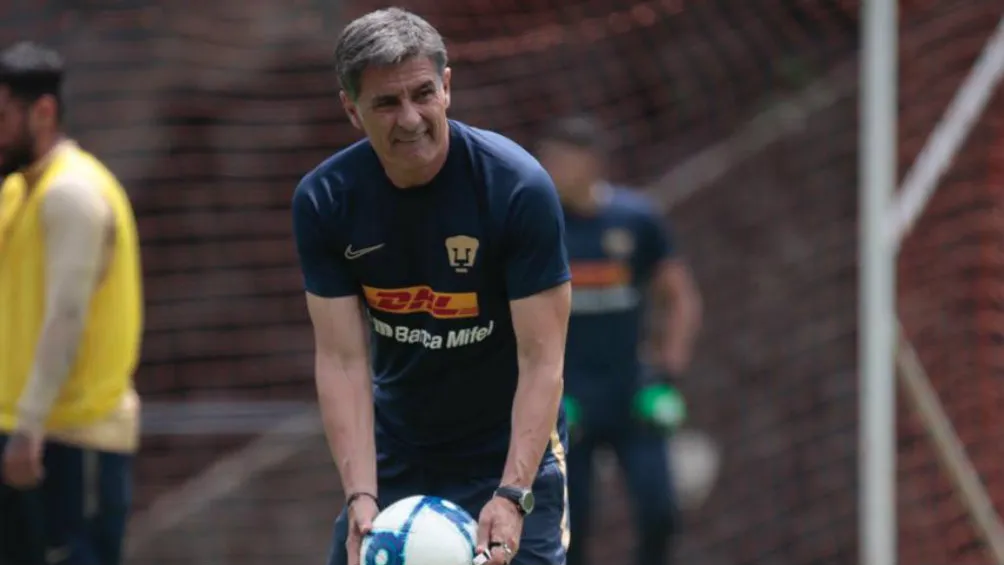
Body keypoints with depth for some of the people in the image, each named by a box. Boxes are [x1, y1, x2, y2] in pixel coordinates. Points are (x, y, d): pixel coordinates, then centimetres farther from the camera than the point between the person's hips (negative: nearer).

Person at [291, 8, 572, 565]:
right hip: (395, 453, 4)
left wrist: (512, 495, -32)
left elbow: (541, 359, -22)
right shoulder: (323, 200, -12)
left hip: (509, 452, -4)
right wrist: (361, 496, -26)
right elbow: (342, 359, -13)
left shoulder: (518, 186, -21)